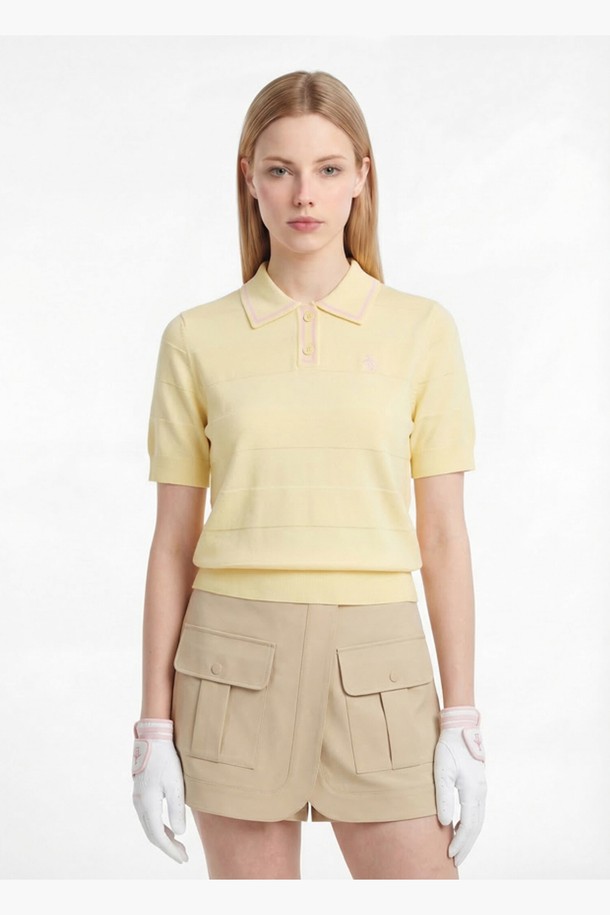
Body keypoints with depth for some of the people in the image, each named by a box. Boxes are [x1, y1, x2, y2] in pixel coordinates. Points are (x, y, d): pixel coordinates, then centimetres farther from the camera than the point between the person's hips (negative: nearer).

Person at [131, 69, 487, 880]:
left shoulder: (422, 330, 3)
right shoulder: (197, 339, 3)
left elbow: (443, 536, 3)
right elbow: (173, 543, 5)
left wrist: (463, 724, 0)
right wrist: (154, 730, 3)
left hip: (375, 664, 0)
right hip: (237, 661, 0)